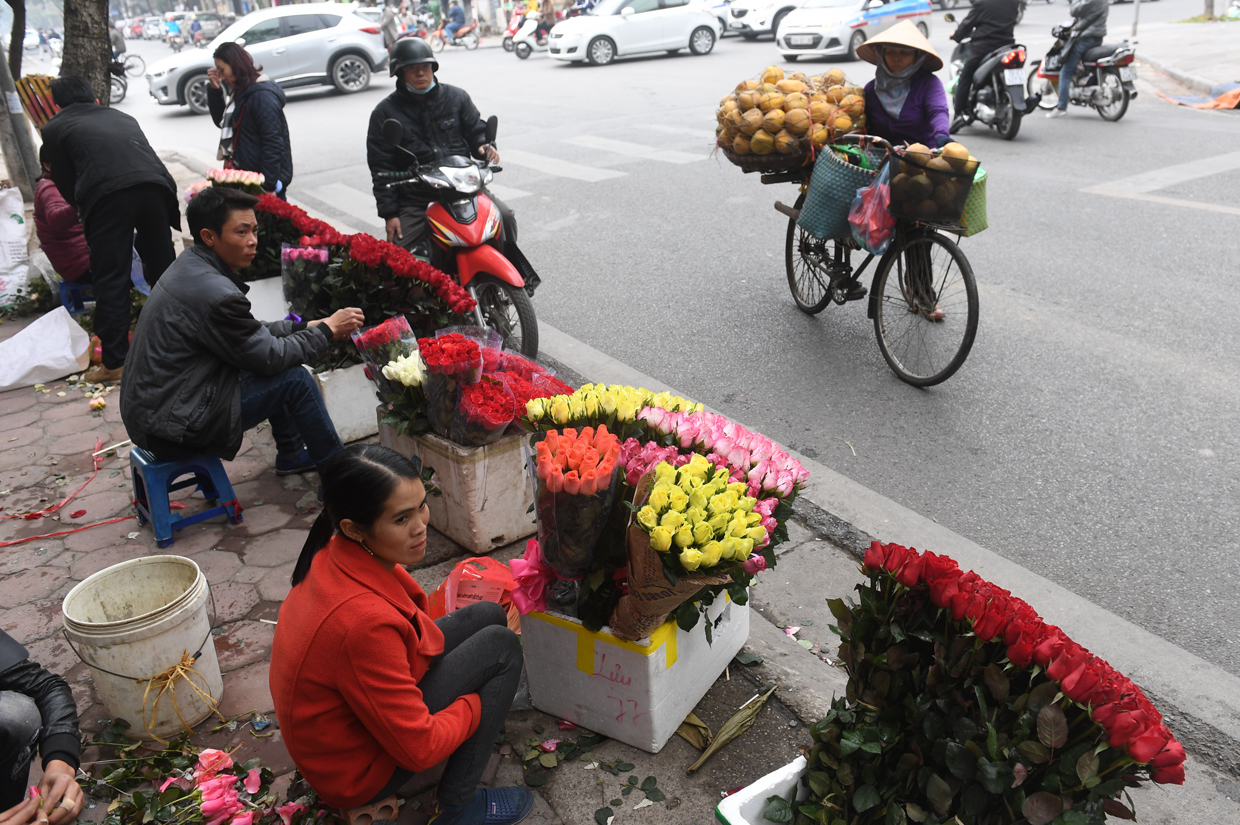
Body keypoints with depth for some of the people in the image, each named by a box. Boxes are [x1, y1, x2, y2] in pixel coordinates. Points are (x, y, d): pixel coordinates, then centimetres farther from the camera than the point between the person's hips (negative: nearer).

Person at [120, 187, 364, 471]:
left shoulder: (188, 265, 6)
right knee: (293, 378, -10)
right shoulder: (216, 294, -25)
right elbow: (269, 358, -16)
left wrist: (306, 327, 7)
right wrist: (327, 330, -6)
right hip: (170, 425, -10)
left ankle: (291, 455, 31)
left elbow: (251, 333, 14)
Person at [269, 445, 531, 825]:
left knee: (489, 614, 4)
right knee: (501, 645, -10)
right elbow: (419, 748, -27)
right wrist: (475, 703, -11)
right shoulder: (363, 620, -39)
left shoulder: (337, 552, -13)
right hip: (357, 769, -8)